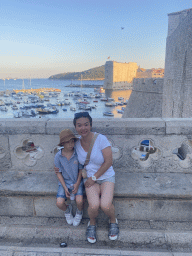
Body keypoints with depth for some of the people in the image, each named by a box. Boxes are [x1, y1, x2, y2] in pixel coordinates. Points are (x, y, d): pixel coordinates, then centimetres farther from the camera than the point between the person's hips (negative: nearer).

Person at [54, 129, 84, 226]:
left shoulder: (77, 153, -13)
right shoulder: (58, 156, -10)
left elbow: (81, 169, -2)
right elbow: (58, 173, -2)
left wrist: (77, 184, -9)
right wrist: (65, 188, -8)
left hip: (77, 182, -1)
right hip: (65, 182, 1)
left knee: (79, 201, -21)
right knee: (59, 203, -16)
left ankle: (79, 213, 17)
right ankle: (67, 210, 23)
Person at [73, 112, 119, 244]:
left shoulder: (101, 139, -17)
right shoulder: (77, 143, -3)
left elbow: (108, 162, -16)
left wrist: (94, 177, -13)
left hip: (106, 176, -2)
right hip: (89, 178, 2)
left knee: (105, 205, -22)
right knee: (94, 205, -22)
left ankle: (113, 221, 16)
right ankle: (92, 224, 15)